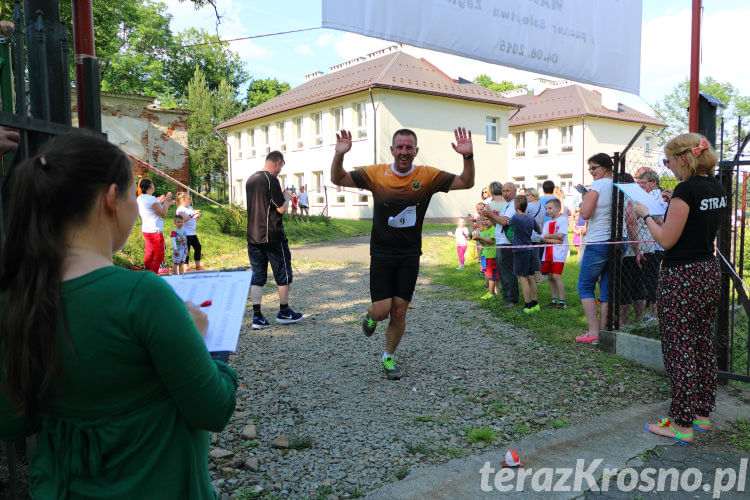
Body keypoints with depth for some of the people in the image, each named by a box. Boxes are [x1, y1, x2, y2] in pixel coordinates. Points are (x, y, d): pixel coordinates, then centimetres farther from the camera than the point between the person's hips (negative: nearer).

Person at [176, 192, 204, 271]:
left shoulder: (190, 207, 15)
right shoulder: (180, 209, -8)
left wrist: (197, 216, 2)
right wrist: (192, 214, -24)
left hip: (193, 233, 8)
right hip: (186, 234, -8)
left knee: (198, 247, 8)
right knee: (187, 250, -5)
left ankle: (198, 266, 17)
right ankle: (186, 267, 3)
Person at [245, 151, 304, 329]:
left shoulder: (250, 180, 11)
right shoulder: (271, 180, -14)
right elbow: (282, 209, -14)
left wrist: (281, 195, 22)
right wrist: (287, 197, 5)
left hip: (252, 236, 7)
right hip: (272, 236, -7)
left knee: (257, 276, 8)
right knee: (283, 274, 9)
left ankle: (257, 317, 4)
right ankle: (284, 312, 20)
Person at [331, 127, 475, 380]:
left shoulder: (428, 176, -5)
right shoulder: (376, 173, -5)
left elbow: (466, 183, -8)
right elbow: (338, 179, -2)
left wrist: (468, 156, -26)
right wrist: (339, 155, -22)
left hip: (410, 257, 1)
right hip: (381, 254, -1)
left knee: (399, 312, 5)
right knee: (382, 310, -5)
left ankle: (388, 358, 29)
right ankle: (371, 315, 34)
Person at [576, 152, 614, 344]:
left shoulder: (597, 185, -9)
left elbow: (585, 214, -15)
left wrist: (584, 199, 1)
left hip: (598, 242, -7)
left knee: (585, 287, 2)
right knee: (607, 289, 10)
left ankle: (593, 333, -3)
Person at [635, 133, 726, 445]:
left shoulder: (686, 189, -18)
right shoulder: (717, 189, 9)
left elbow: (666, 240, -16)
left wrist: (645, 215, -3)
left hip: (681, 278, -9)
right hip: (710, 272, 9)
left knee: (680, 350, -1)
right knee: (703, 346, 16)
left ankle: (682, 425, 8)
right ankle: (702, 414, 28)